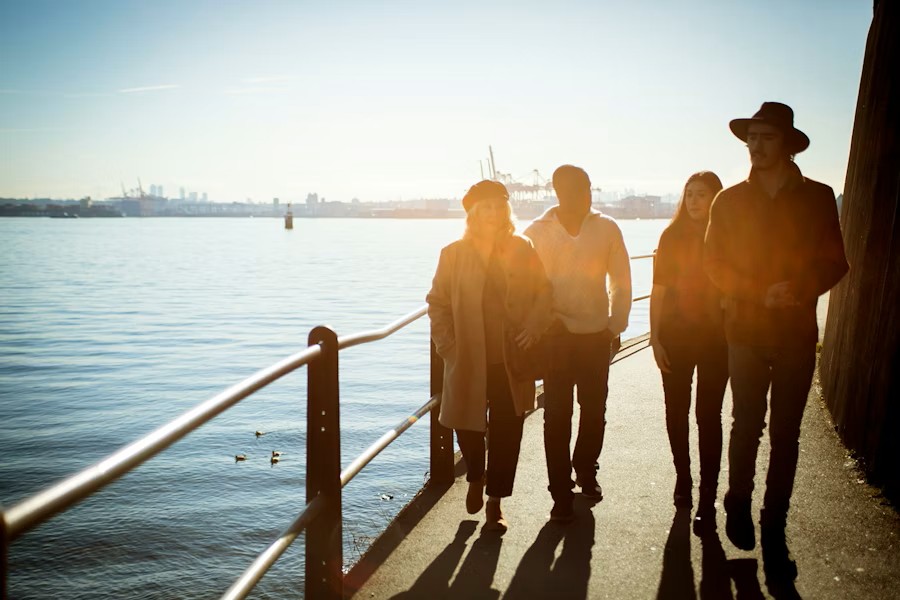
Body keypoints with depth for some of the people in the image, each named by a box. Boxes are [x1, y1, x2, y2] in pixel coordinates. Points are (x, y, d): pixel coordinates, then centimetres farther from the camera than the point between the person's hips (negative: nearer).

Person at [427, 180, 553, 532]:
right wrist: (447, 345, -4)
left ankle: (495, 502, 24)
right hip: (468, 361, 0)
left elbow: (544, 291, 8)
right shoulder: (454, 254, -1)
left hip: (512, 360, 1)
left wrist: (534, 326, -7)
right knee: (468, 425, 6)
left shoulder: (522, 250, 2)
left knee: (506, 431, 4)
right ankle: (475, 478, 40)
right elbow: (437, 302, 3)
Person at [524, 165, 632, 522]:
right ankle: (561, 491, 12)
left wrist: (616, 325, 3)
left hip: (597, 335, 2)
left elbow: (621, 281, 6)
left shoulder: (607, 229, 2)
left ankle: (586, 471, 35)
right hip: (556, 335, -1)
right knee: (557, 415, 0)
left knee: (594, 410, 10)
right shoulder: (537, 232, -1)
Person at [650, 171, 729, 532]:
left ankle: (707, 499, 7)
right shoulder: (672, 237, 2)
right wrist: (655, 338, -4)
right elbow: (658, 291, 1)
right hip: (675, 335, 1)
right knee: (676, 411, 8)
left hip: (715, 337, -1)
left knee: (708, 415, -1)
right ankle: (682, 479, 27)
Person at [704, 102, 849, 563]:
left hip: (797, 333, 1)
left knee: (785, 432, 5)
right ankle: (739, 509, 24)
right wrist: (761, 294, -13)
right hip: (746, 331, 0)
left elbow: (835, 262, 4)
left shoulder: (818, 197, 3)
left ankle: (774, 526, 17)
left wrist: (798, 291, -16)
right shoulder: (729, 200, 3)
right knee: (747, 426, 5)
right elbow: (715, 265, 2)